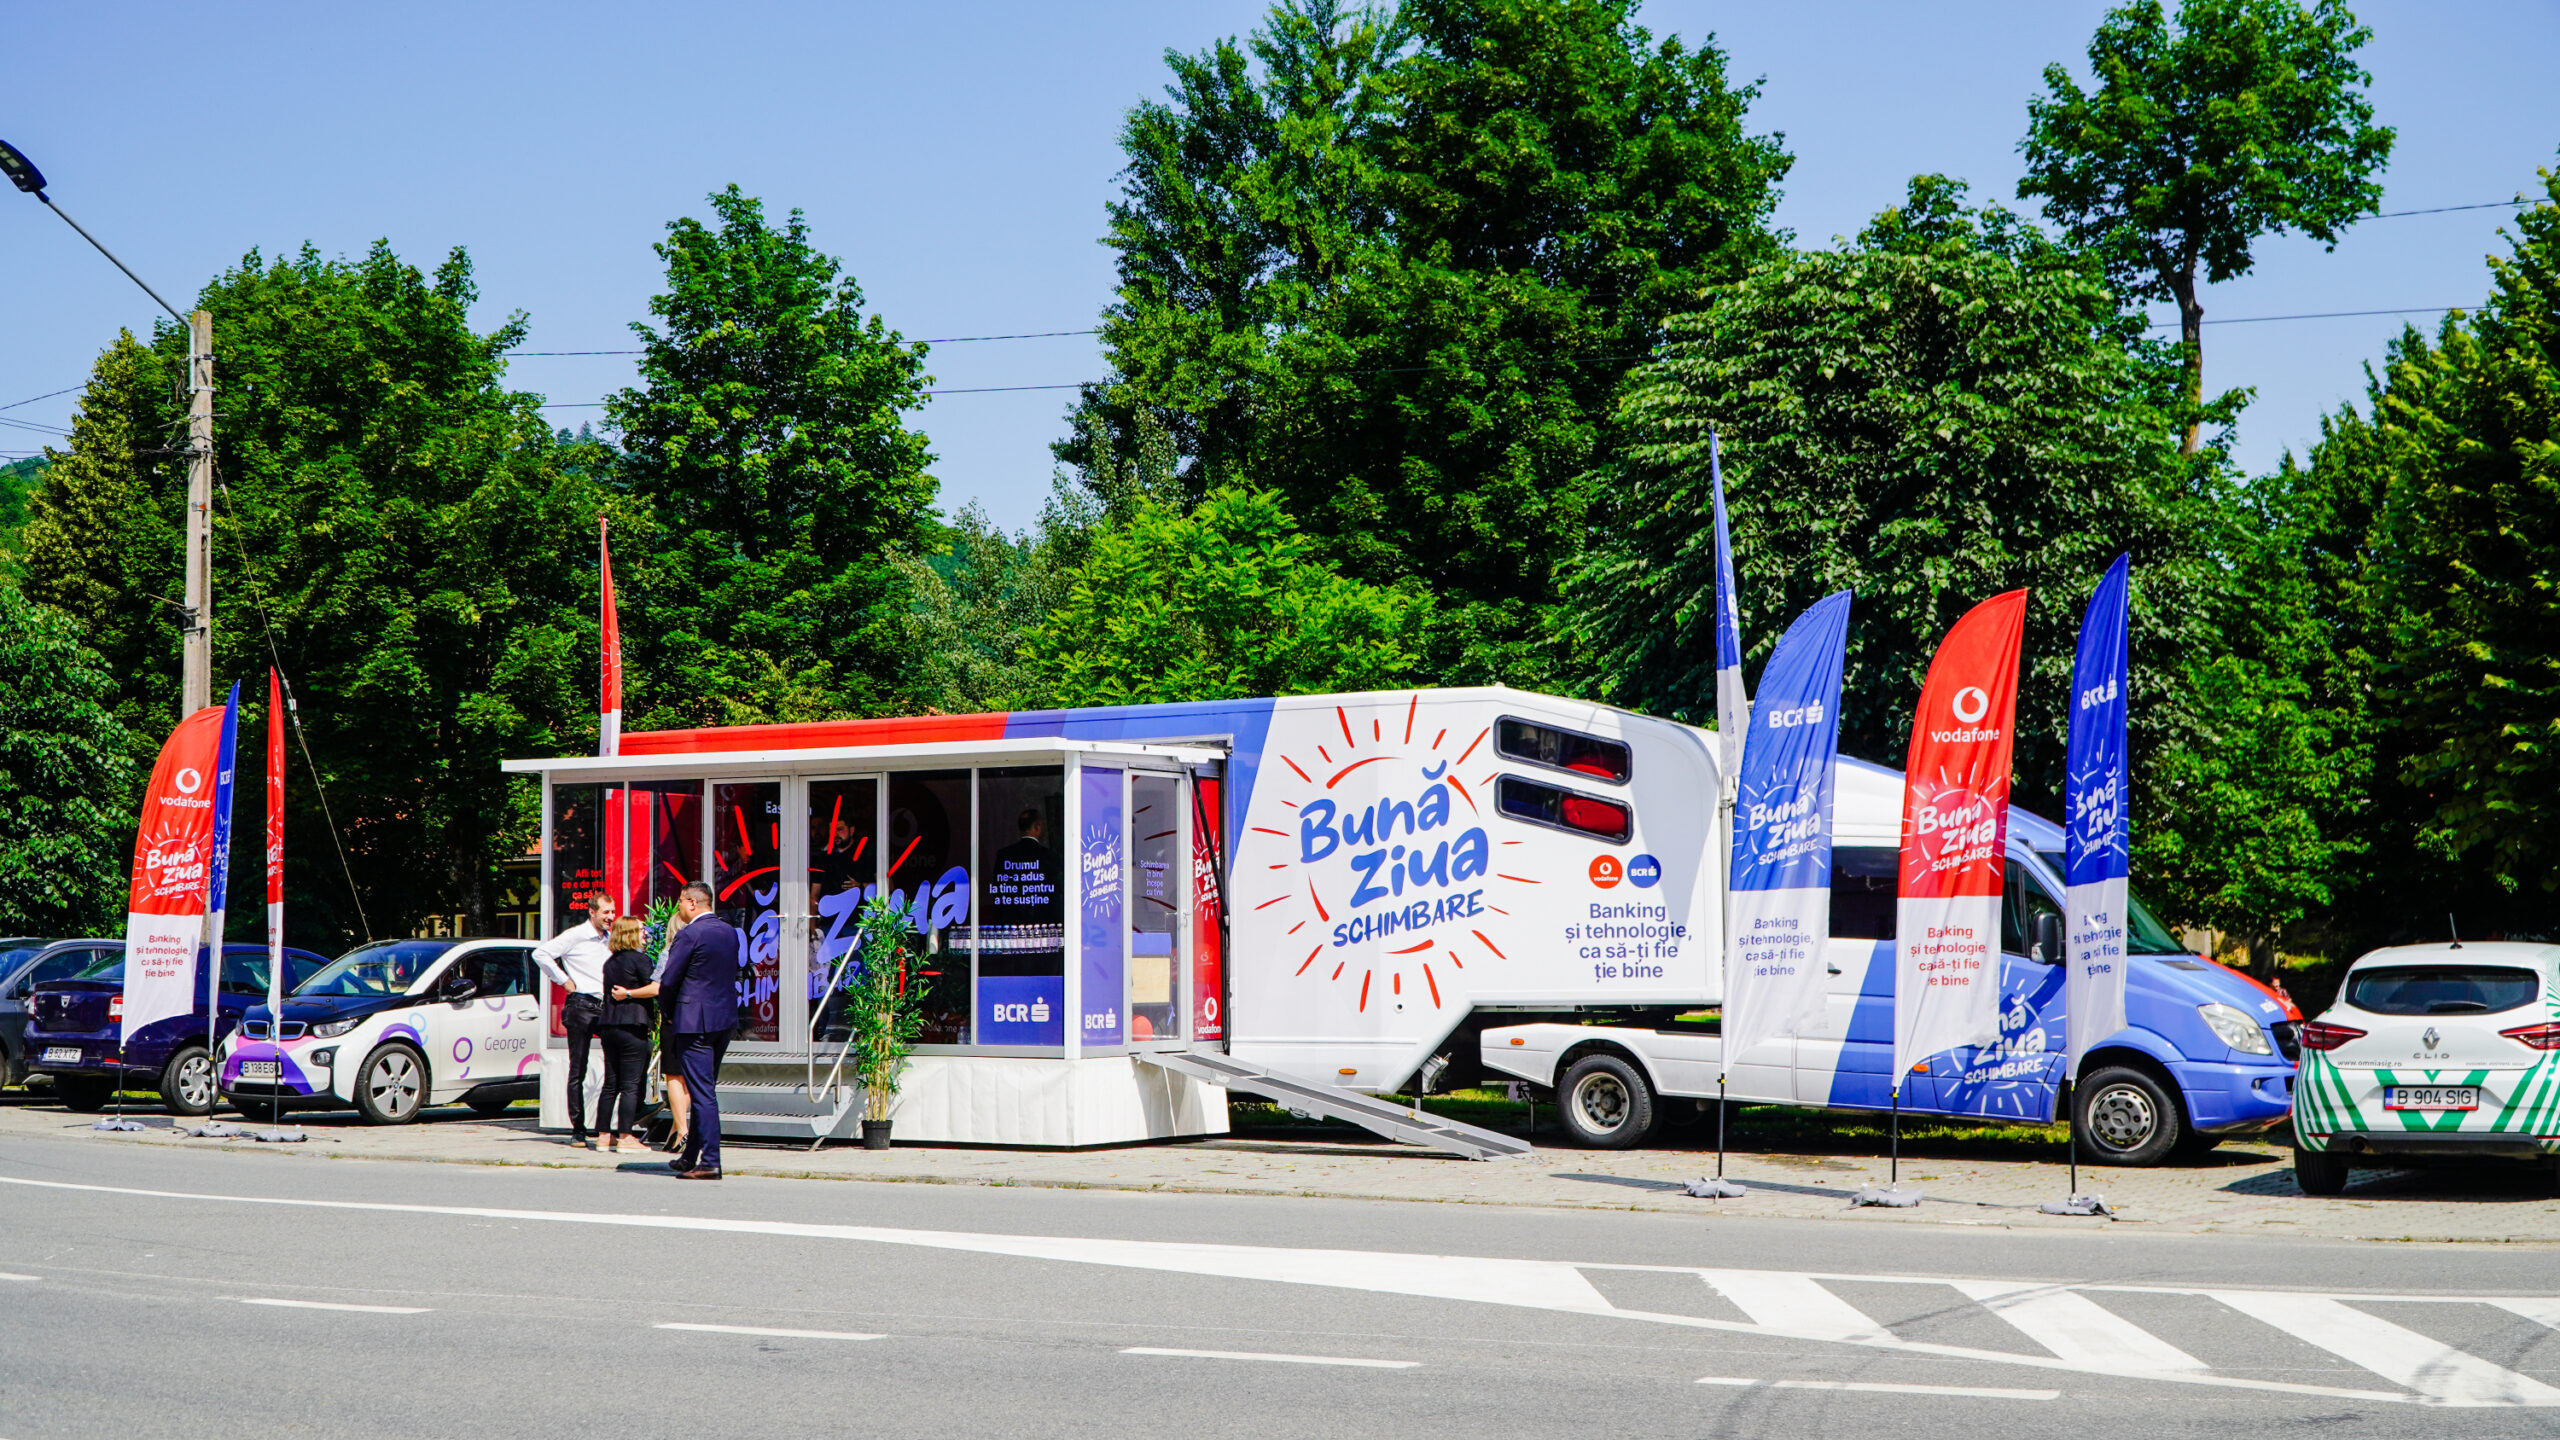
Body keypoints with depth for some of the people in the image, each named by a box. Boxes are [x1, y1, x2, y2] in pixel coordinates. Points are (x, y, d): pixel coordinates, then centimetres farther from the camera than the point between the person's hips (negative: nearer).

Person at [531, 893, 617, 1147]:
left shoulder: (609, 938, 15)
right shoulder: (575, 936, -4)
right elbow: (541, 953, -10)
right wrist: (563, 980, -9)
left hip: (605, 1005, 6)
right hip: (582, 1006, -6)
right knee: (578, 1071, -2)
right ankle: (578, 1131, 1)